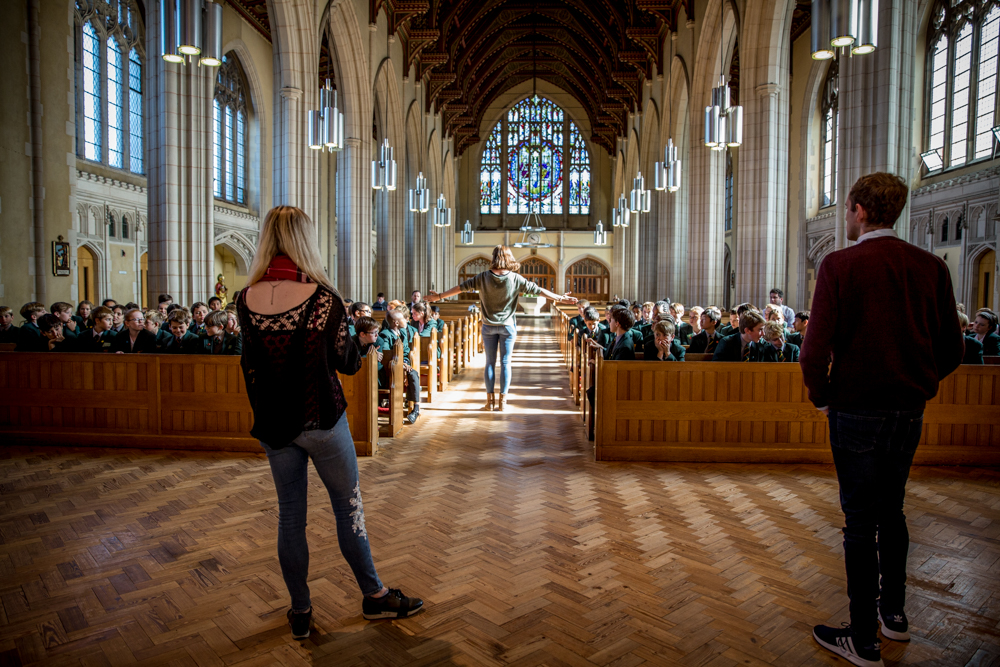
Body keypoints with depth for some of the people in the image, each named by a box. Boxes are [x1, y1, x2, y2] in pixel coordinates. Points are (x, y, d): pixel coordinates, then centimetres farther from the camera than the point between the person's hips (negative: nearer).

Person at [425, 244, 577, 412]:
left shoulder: (484, 277, -7)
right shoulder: (515, 278, -9)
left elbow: (461, 287, -1)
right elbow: (537, 290, -6)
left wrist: (439, 296, 9)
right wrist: (560, 298, 2)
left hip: (489, 326, 1)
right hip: (507, 325, -1)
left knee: (490, 362, 8)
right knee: (505, 362, 4)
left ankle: (490, 400, 10)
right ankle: (502, 401, 5)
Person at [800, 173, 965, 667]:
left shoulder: (840, 265, -13)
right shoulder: (931, 266, 3)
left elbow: (816, 347, -17)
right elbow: (953, 349, 6)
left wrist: (820, 397, -1)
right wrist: (916, 386, 18)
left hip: (857, 409, -6)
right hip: (911, 409, 6)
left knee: (860, 521, 4)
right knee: (891, 509, 21)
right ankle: (894, 613, 37)